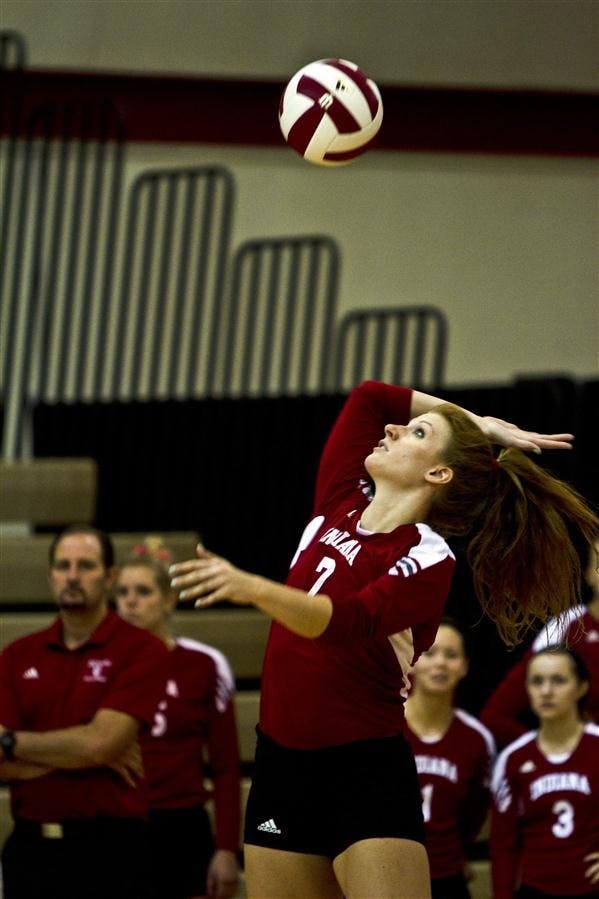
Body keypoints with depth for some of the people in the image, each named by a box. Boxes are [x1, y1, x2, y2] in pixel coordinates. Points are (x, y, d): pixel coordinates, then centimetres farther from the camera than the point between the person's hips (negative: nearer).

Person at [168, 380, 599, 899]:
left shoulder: (427, 559, -14)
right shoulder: (343, 501, 5)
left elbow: (346, 622, -31)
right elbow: (370, 396, 15)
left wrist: (253, 589, -47)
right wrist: (480, 426, 15)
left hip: (366, 778, -7)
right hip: (281, 764, 7)